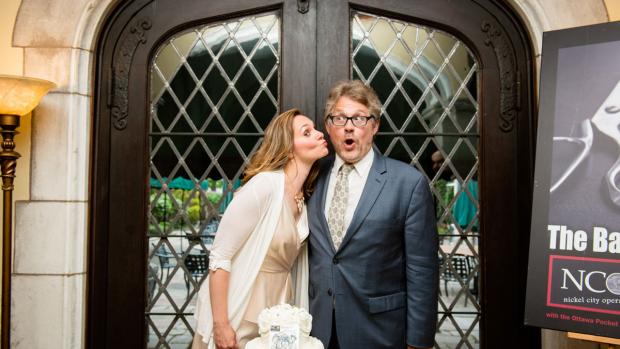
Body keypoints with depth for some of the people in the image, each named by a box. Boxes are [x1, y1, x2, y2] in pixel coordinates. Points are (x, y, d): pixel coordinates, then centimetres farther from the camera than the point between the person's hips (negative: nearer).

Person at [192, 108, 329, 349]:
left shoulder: (305, 197, 2)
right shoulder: (265, 185, -19)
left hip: (275, 317, 7)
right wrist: (221, 325, -20)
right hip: (238, 318, -6)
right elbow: (219, 257, -19)